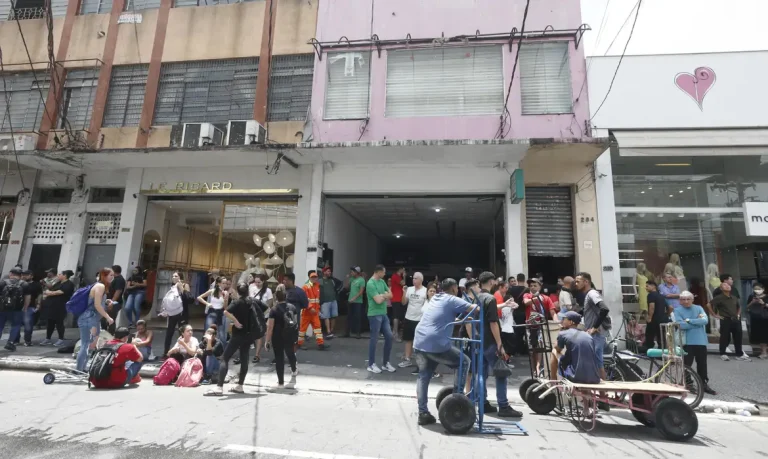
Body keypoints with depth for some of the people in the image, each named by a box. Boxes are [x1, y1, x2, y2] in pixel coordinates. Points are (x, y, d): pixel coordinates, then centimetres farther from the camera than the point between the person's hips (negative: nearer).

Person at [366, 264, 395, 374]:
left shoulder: (382, 281, 11)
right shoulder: (370, 284, -15)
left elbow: (390, 295, 9)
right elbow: (378, 300, -20)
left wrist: (381, 295, -9)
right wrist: (385, 295, 0)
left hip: (383, 314, 8)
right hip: (375, 315, -8)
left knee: (389, 336, 9)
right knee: (374, 339, 1)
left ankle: (385, 363, 21)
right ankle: (371, 364, 14)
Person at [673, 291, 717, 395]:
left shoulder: (699, 308, 6)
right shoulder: (678, 311, -4)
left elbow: (705, 320, -10)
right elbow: (681, 325, -17)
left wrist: (689, 320, -14)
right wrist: (698, 321, -11)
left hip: (701, 341, 3)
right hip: (687, 342, -3)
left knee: (702, 364, 13)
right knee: (686, 364, 2)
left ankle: (704, 384, 26)